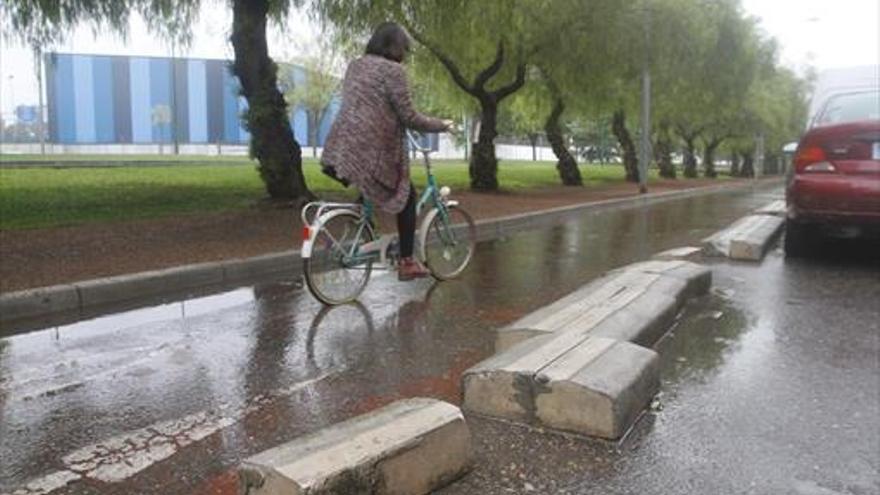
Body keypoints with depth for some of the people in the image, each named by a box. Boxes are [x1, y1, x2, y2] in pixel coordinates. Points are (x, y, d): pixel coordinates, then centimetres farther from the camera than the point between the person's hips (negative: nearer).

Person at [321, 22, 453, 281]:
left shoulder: (355, 65, 17)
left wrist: (394, 122, 37)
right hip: (369, 153, -7)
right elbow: (409, 117, -9)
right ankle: (407, 263, 12)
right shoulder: (392, 70, -7)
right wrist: (441, 124, 6)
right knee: (407, 196, 12)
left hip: (338, 150, 7)